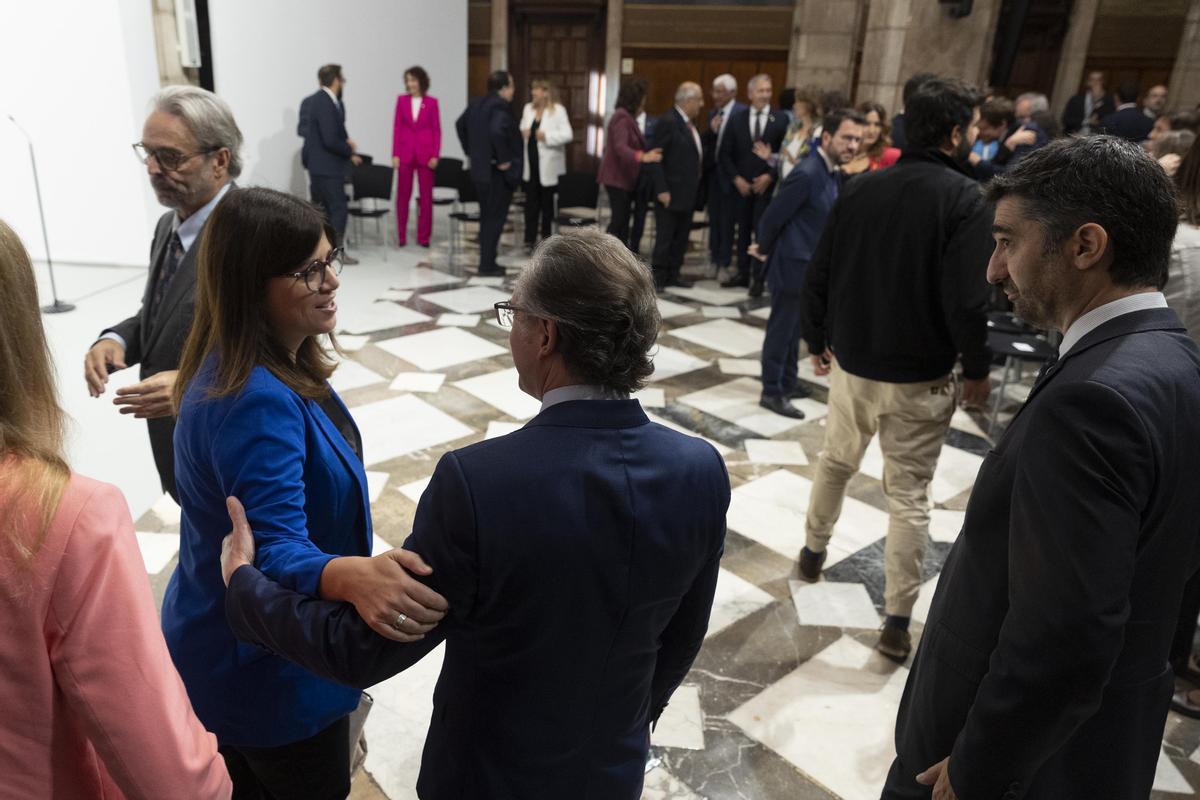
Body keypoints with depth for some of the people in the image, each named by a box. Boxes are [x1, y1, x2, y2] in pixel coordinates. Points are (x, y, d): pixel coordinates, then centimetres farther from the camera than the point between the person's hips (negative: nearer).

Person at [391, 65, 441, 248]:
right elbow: (396, 128, 5)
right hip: (405, 152, 1)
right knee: (403, 195, 4)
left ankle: (423, 236, 11)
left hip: (425, 153, -1)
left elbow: (436, 130, 2)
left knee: (426, 196, 3)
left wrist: (435, 155, -6)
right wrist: (395, 154, -2)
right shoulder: (401, 100, 5)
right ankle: (401, 236, 12)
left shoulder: (431, 102, 1)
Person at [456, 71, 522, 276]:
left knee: (487, 217, 16)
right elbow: (496, 131, -34)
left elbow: (460, 125, 23)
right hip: (497, 172, -9)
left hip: (479, 169, 9)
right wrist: (503, 160, -23)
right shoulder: (500, 106, -17)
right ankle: (487, 265, 3)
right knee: (495, 218, -1)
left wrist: (471, 152, 22)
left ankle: (486, 261, 22)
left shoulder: (476, 104, 11)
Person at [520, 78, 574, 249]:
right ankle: (530, 237, 10)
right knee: (531, 201, 5)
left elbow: (567, 135, -16)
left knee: (547, 203, 7)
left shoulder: (558, 110, -8)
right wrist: (522, 133, -3)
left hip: (548, 166, -5)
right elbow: (522, 128, 21)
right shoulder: (528, 108, 10)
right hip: (531, 163, 5)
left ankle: (547, 237, 19)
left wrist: (546, 136, -25)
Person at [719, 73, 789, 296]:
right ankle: (742, 274, 19)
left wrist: (771, 175, -13)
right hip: (741, 185, 3)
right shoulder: (737, 119, 5)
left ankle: (758, 278, 5)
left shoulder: (780, 121, -2)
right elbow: (725, 154, 4)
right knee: (743, 230, 9)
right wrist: (736, 179, -6)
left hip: (767, 186, -2)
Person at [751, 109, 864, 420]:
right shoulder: (807, 174, -23)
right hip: (794, 265, -9)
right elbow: (773, 217, -17)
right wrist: (764, 250, 0)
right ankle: (772, 392, 12)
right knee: (781, 329, 2)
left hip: (813, 266, 9)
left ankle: (788, 381, 33)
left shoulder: (834, 173, 6)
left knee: (794, 328, 19)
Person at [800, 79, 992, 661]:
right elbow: (967, 301, -20)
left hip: (852, 364, 4)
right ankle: (897, 622, 13)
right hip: (920, 377, -4)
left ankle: (812, 552, 43)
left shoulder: (860, 188, 0)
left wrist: (816, 341, 14)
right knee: (908, 494, 5)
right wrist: (976, 369, -6)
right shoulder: (965, 199, -14)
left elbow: (818, 276, 2)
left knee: (835, 463, 24)